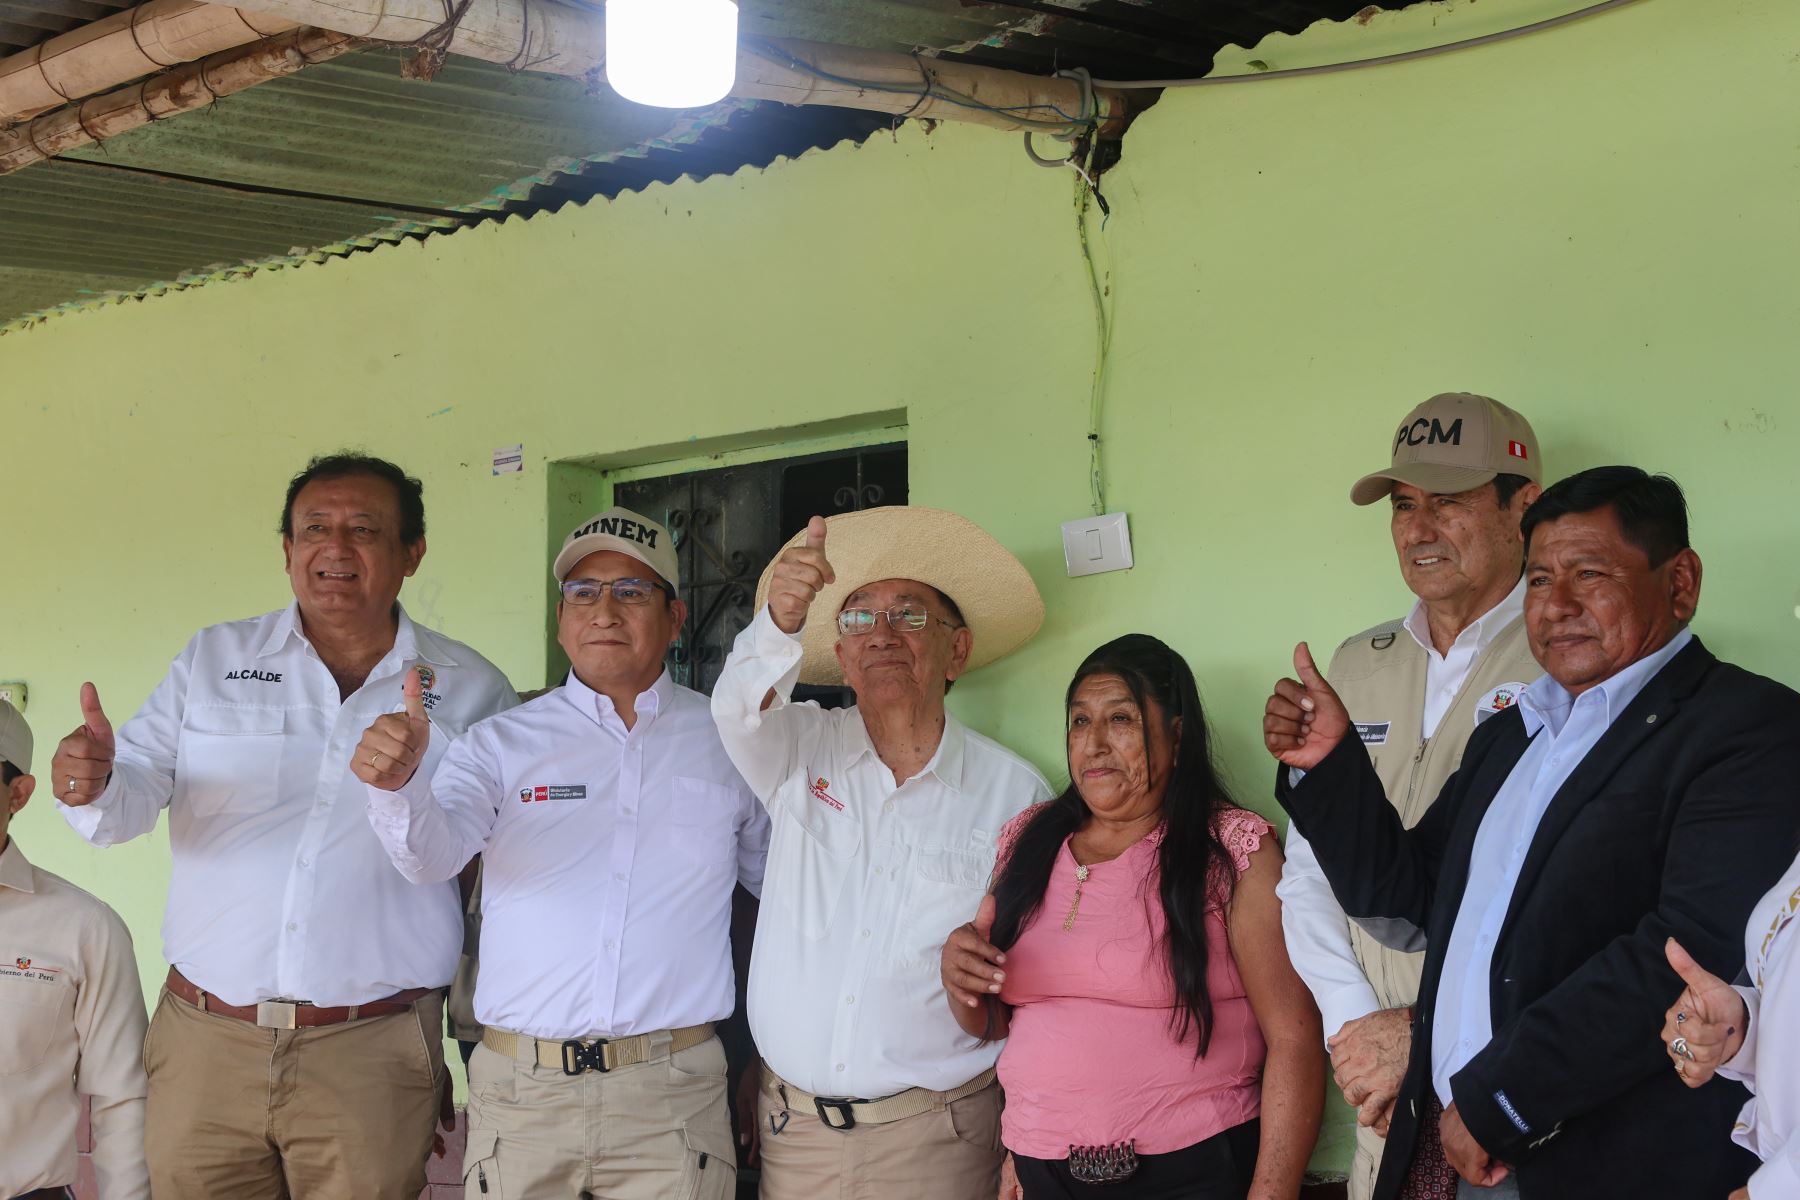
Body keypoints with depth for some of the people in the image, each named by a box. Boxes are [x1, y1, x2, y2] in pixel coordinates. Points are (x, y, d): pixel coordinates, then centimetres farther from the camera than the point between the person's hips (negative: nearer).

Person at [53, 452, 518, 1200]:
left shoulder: (472, 690, 4)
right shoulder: (212, 661, 9)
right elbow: (133, 795, 0)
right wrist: (92, 785, -22)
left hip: (371, 1055, -1)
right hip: (204, 1045, 2)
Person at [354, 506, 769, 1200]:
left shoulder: (727, 742, 7)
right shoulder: (502, 742, 5)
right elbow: (432, 855, -12)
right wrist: (398, 784, -33)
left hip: (671, 1097, 0)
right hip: (519, 1091, 0)